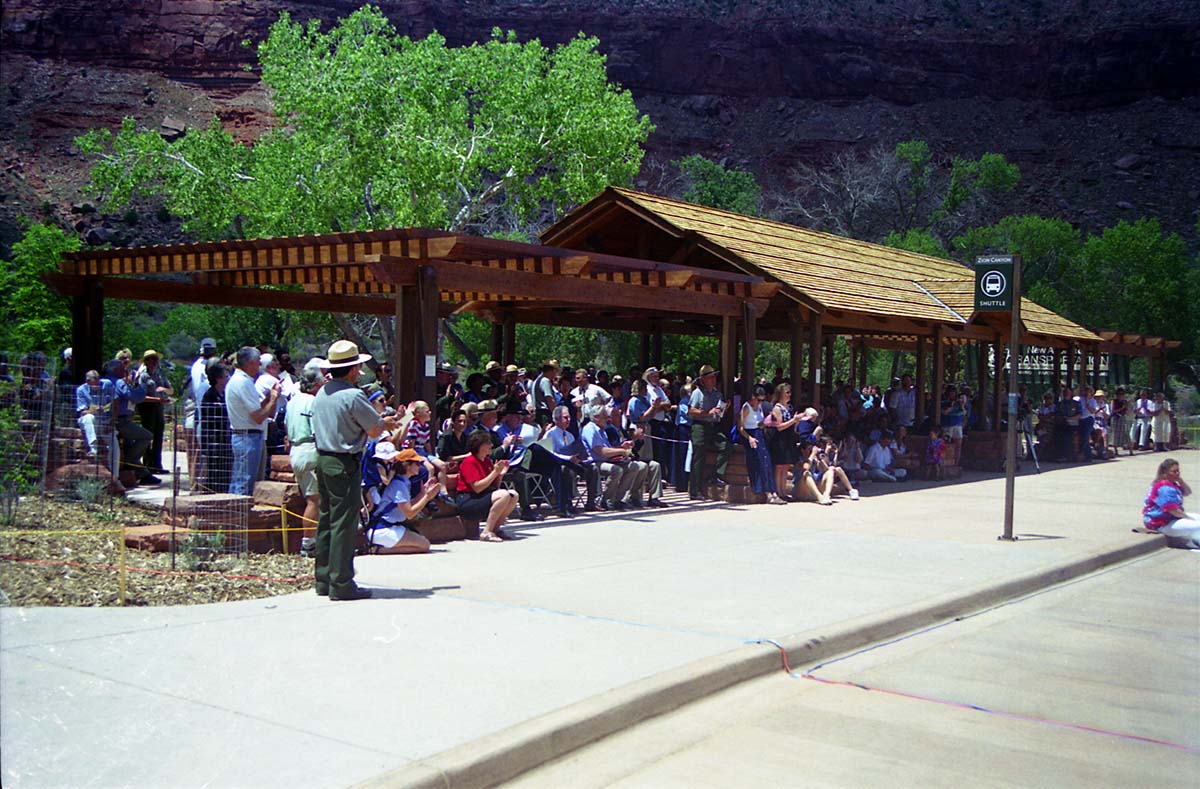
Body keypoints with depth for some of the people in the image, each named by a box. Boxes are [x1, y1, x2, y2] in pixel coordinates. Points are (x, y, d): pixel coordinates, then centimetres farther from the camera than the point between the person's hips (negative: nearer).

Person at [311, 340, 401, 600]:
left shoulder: (321, 393, 11)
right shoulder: (353, 396, -16)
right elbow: (375, 431, -11)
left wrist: (380, 422, 18)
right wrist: (384, 423, 12)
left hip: (323, 459, 9)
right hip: (345, 464, -9)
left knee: (326, 520, 14)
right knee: (344, 523, -5)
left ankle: (324, 579, 20)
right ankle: (341, 584, -2)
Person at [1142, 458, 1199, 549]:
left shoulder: (1170, 484, 11)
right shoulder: (1165, 488, -23)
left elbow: (1188, 492, 19)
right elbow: (1172, 510, -26)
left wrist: (1180, 480, 1)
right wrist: (1188, 518, -11)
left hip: (1172, 518, 12)